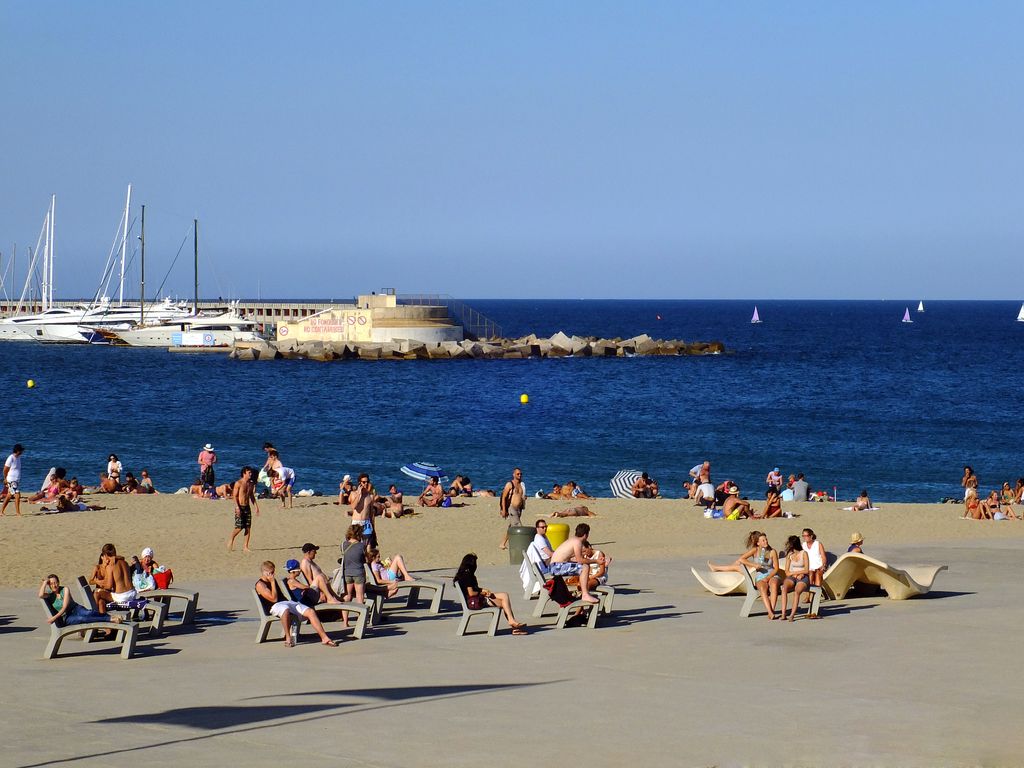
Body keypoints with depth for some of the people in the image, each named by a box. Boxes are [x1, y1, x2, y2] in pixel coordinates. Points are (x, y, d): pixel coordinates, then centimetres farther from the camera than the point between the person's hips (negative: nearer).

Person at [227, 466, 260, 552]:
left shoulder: (251, 484, 10)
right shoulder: (238, 483, -8)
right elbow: (234, 496, -11)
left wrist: (256, 507, 14)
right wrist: (237, 507, -20)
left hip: (247, 507, 6)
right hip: (240, 507, -6)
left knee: (248, 528, 1)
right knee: (239, 527, -10)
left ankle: (245, 547, 6)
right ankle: (231, 540, 15)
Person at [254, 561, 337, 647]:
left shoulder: (273, 581, 27)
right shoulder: (260, 584, 0)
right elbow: (273, 599, -11)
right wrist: (272, 582, -6)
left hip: (288, 602, 8)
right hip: (275, 606, -8)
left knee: (311, 612, -13)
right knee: (285, 609, -46)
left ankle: (324, 638, -16)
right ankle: (288, 638, -34)